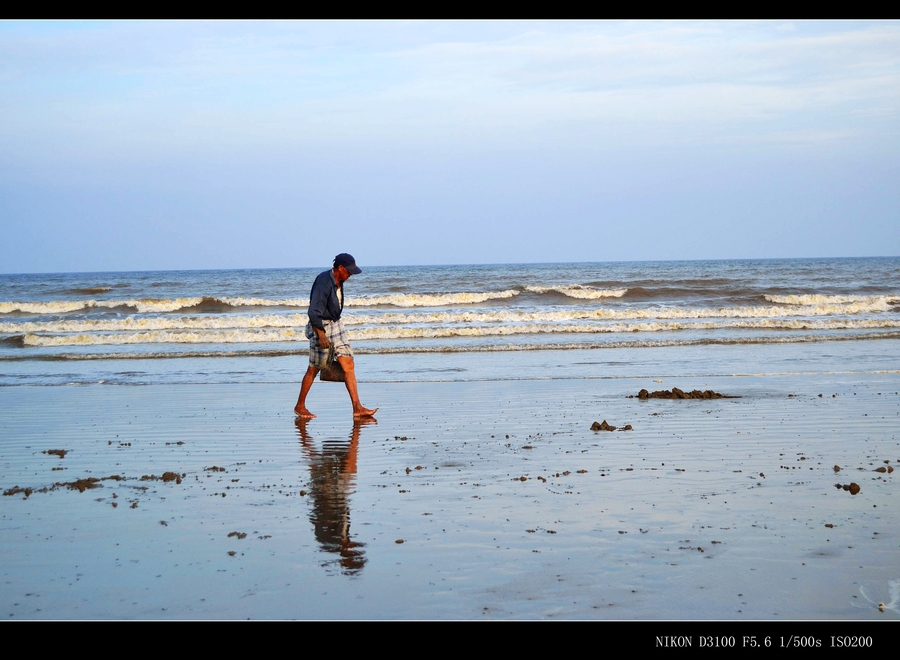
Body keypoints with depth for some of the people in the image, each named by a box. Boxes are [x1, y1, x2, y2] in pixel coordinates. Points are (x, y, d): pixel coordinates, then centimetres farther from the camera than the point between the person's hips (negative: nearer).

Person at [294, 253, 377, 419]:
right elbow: (313, 312, -25)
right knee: (314, 368, 3)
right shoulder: (323, 282, -22)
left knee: (348, 365, -1)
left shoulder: (338, 281, 5)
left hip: (336, 325, 8)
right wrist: (321, 335, -28)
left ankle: (357, 408, -3)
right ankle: (300, 406, 19)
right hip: (322, 326, -8)